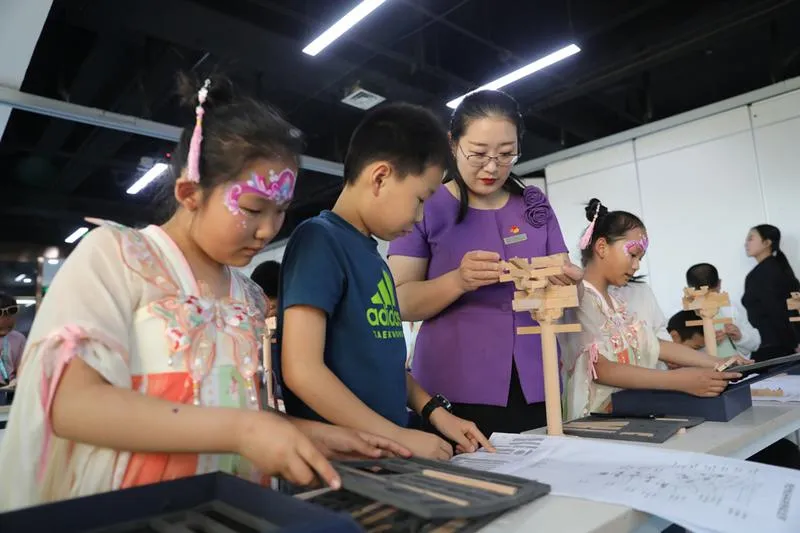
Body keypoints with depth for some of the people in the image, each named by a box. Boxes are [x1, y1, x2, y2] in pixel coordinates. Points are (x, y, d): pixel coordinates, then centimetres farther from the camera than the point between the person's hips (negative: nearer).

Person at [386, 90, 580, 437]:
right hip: (454, 392, -3)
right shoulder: (426, 208, -2)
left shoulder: (535, 206, 8)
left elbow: (564, 284, 11)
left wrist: (565, 283, -12)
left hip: (535, 388, 4)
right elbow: (401, 302, -8)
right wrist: (459, 281, -25)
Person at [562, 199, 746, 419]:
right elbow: (601, 370, -22)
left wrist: (717, 363, 5)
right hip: (597, 420, -7)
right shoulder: (577, 301, -12)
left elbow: (654, 345, 13)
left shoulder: (614, 304, 16)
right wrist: (678, 380, -28)